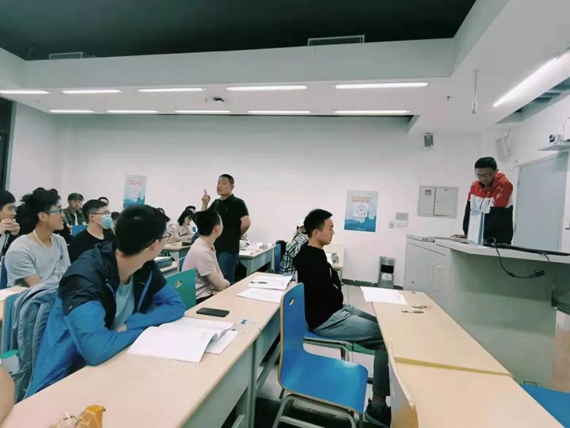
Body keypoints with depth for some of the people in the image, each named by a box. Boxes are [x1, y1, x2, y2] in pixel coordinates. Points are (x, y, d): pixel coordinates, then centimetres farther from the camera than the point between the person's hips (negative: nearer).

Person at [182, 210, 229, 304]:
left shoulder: (208, 245, 3)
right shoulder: (202, 252, -25)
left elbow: (217, 279, 8)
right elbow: (221, 285, -19)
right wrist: (227, 283, 0)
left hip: (208, 293, 8)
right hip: (200, 300, -8)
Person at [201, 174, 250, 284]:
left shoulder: (237, 203, -9)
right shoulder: (216, 203, 12)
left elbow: (246, 223, -19)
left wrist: (235, 235, -5)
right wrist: (205, 203, 0)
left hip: (229, 249, -7)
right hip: (214, 247, 7)